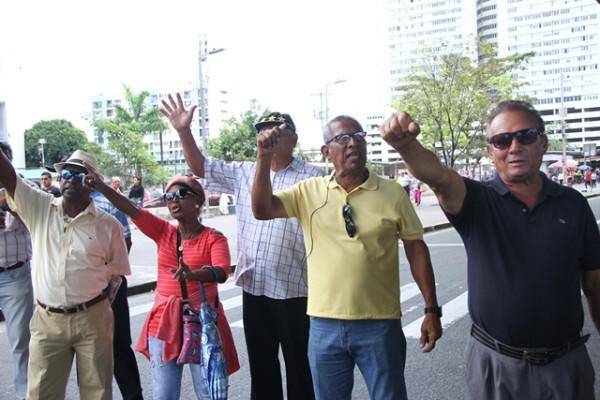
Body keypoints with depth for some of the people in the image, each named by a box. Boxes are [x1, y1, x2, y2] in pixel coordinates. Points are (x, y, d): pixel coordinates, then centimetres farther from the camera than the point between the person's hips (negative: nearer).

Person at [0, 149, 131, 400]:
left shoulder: (108, 225, -3)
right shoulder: (40, 209, 2)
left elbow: (117, 275, 3)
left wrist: (100, 308, -1)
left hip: (92, 320, -1)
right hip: (46, 321, 2)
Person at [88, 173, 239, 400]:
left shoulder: (214, 238, -5)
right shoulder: (163, 232, 6)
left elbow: (221, 272, -22)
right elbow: (130, 209, -5)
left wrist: (193, 274, -42)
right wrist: (100, 186, -18)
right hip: (164, 322, 3)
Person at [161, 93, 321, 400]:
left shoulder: (312, 178, -6)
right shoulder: (243, 173, 9)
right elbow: (200, 167, 13)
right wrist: (184, 131, 0)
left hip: (294, 290, -5)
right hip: (253, 287, 5)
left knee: (299, 368, 9)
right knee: (260, 365, 19)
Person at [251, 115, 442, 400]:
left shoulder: (393, 193, -3)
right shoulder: (309, 191, 0)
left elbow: (416, 250, 1)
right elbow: (261, 210, -9)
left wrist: (431, 310, -1)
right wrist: (265, 157, -20)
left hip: (380, 324, -1)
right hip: (324, 325, 2)